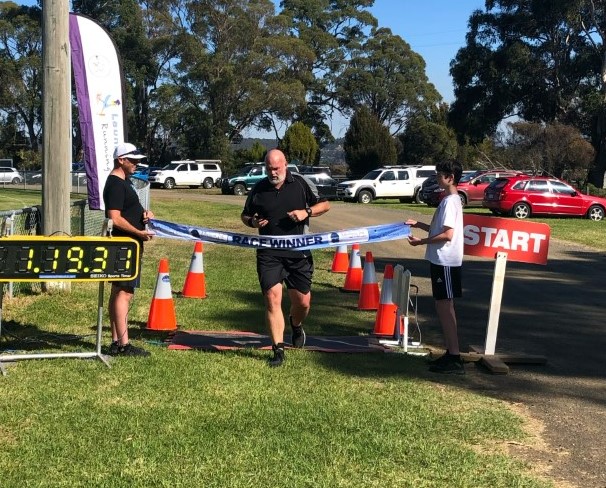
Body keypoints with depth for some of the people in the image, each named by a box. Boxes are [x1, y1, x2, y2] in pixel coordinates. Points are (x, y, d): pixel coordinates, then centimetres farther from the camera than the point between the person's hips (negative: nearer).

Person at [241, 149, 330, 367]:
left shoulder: (301, 183, 0)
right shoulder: (258, 189, 4)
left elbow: (325, 204, 6)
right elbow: (245, 215, 17)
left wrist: (307, 212, -12)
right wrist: (253, 222, -6)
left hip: (299, 252, 0)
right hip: (269, 253, 0)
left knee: (303, 301, 5)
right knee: (272, 298, -10)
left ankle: (296, 325, 41)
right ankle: (278, 350, -4)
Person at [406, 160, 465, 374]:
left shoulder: (451, 201, -16)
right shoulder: (449, 200, 16)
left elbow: (448, 234, -23)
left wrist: (421, 241, -17)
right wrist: (419, 224, 17)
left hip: (446, 262, -10)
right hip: (440, 260, 10)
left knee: (445, 307, -9)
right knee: (443, 307, 13)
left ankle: (455, 359, -7)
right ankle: (450, 354, 20)